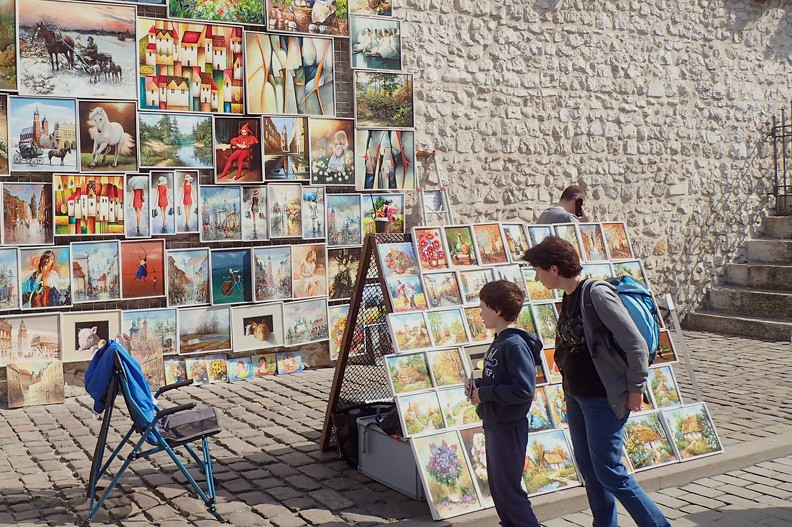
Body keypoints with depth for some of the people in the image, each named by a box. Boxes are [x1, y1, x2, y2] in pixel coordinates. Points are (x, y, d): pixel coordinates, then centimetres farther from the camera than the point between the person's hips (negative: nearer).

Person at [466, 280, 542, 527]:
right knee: (496, 485, 18)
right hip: (493, 424, 10)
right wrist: (478, 386, 1)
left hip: (508, 428, -10)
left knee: (508, 488, -2)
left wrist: (484, 393, -20)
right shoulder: (498, 342, 9)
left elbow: (524, 389, -27)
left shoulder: (515, 344, -20)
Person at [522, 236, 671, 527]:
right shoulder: (568, 297, 7)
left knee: (609, 471, -4)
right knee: (588, 467, 15)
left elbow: (636, 344, -20)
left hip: (604, 399, -9)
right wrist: (569, 389, 15)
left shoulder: (597, 294, -20)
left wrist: (636, 389, -13)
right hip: (576, 395, 9)